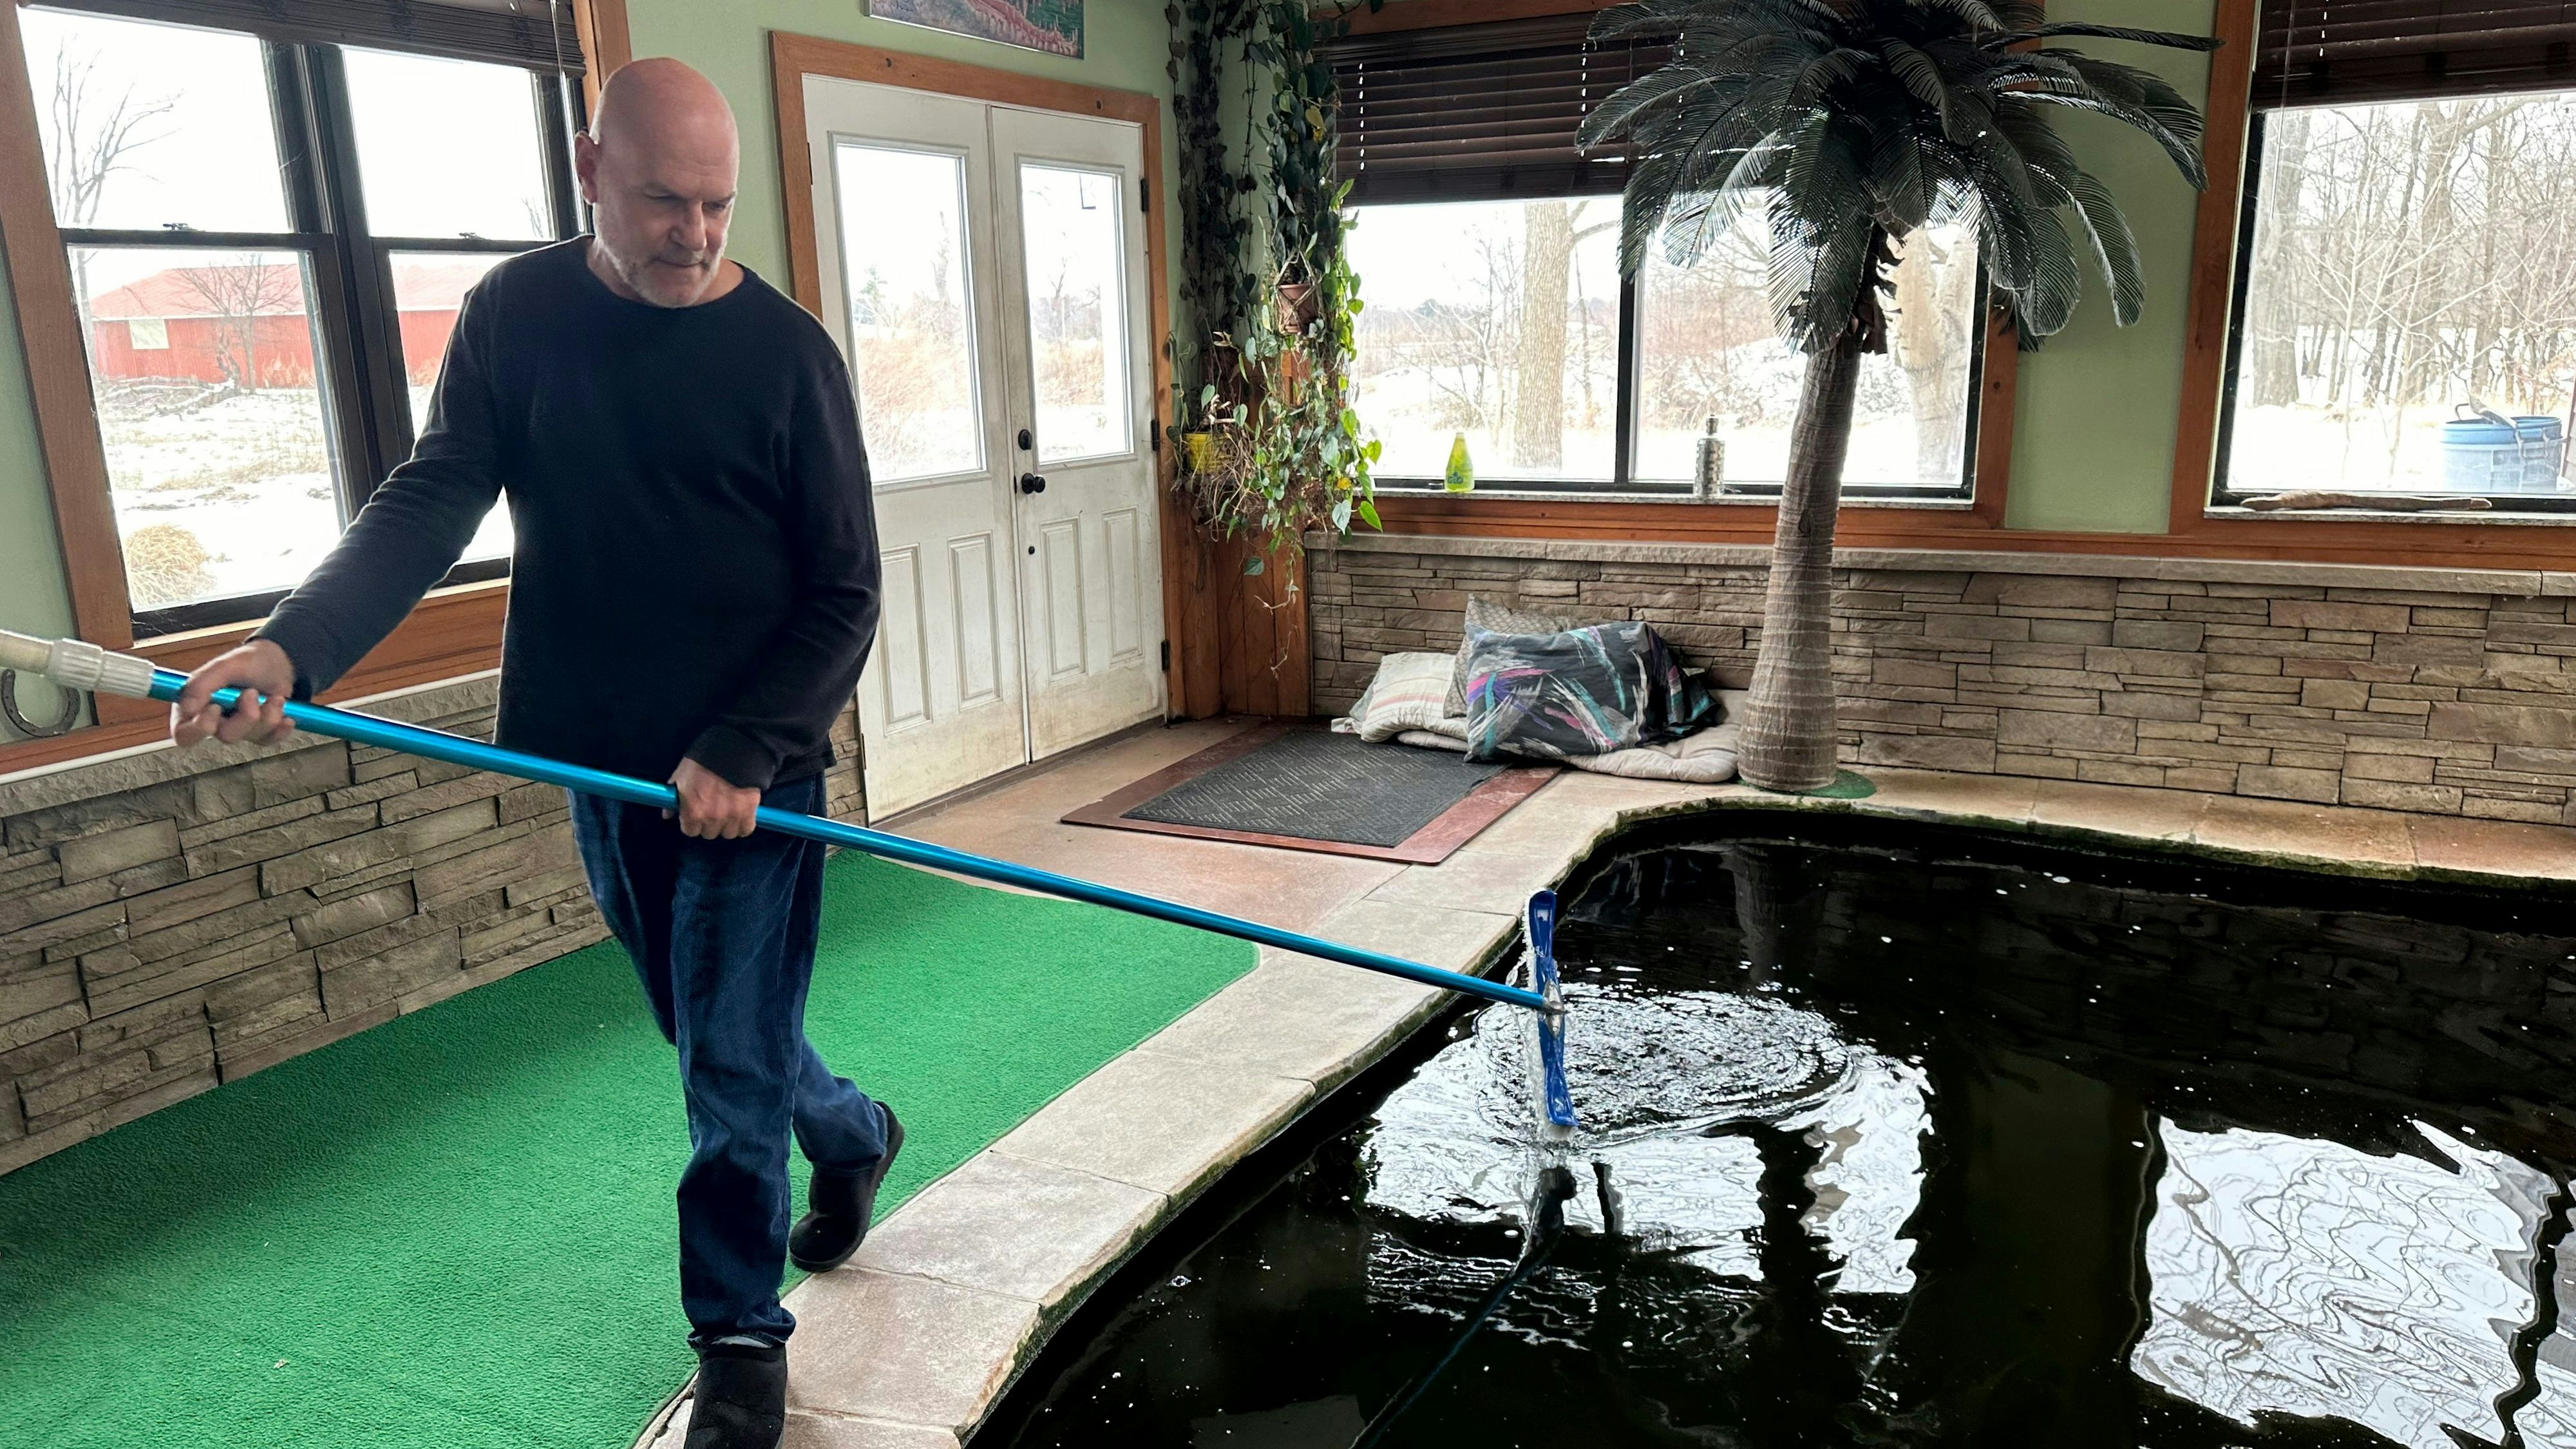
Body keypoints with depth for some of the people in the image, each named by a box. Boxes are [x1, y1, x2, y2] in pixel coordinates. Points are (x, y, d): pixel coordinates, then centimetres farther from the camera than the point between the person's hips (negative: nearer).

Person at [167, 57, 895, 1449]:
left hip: (748, 773, -4)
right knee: (713, 1035, 20)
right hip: (599, 761, 4)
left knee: (731, 1069, 2)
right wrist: (295, 644, -23)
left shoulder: (785, 351, -9)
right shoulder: (516, 313, 1)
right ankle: (851, 1134, 49)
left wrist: (745, 754, -19)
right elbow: (431, 501, -6)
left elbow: (843, 594, -8)